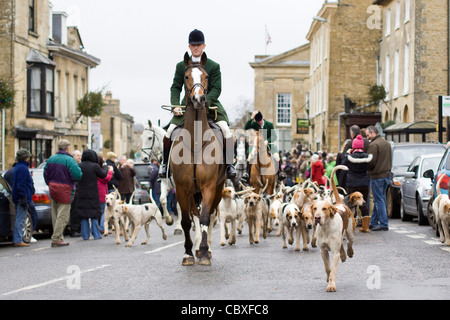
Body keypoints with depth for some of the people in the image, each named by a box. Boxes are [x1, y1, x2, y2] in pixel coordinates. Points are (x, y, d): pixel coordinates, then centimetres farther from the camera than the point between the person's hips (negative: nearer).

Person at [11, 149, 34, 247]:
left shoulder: (18, 167, 17)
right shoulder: (23, 168, -14)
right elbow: (21, 185, -20)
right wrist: (24, 198, -21)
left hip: (18, 198, 10)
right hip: (23, 197, -10)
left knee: (18, 219, 13)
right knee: (20, 219, -9)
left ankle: (16, 240, 16)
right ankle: (18, 240, -9)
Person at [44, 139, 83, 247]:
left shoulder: (51, 159, 8)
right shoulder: (69, 160, -14)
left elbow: (46, 174, 13)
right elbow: (77, 175, -21)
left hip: (53, 188, 7)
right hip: (65, 190, -7)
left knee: (55, 215, 15)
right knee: (62, 215, -4)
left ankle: (58, 237, 20)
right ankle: (56, 239, -6)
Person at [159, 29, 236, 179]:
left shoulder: (213, 66, 1)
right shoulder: (181, 66, 7)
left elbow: (216, 89, -6)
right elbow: (175, 87, 6)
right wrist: (175, 105, -12)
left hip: (210, 104, -1)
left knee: (225, 129, -23)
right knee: (170, 130, -14)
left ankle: (229, 165, -12)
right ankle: (165, 163, 5)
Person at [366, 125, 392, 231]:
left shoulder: (373, 145, -15)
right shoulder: (386, 143, 15)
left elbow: (371, 162, -18)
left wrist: (367, 169, -1)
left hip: (377, 176, -9)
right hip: (386, 174, 9)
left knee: (379, 200, -5)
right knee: (379, 199, 14)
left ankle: (383, 224, -5)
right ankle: (373, 222, 22)